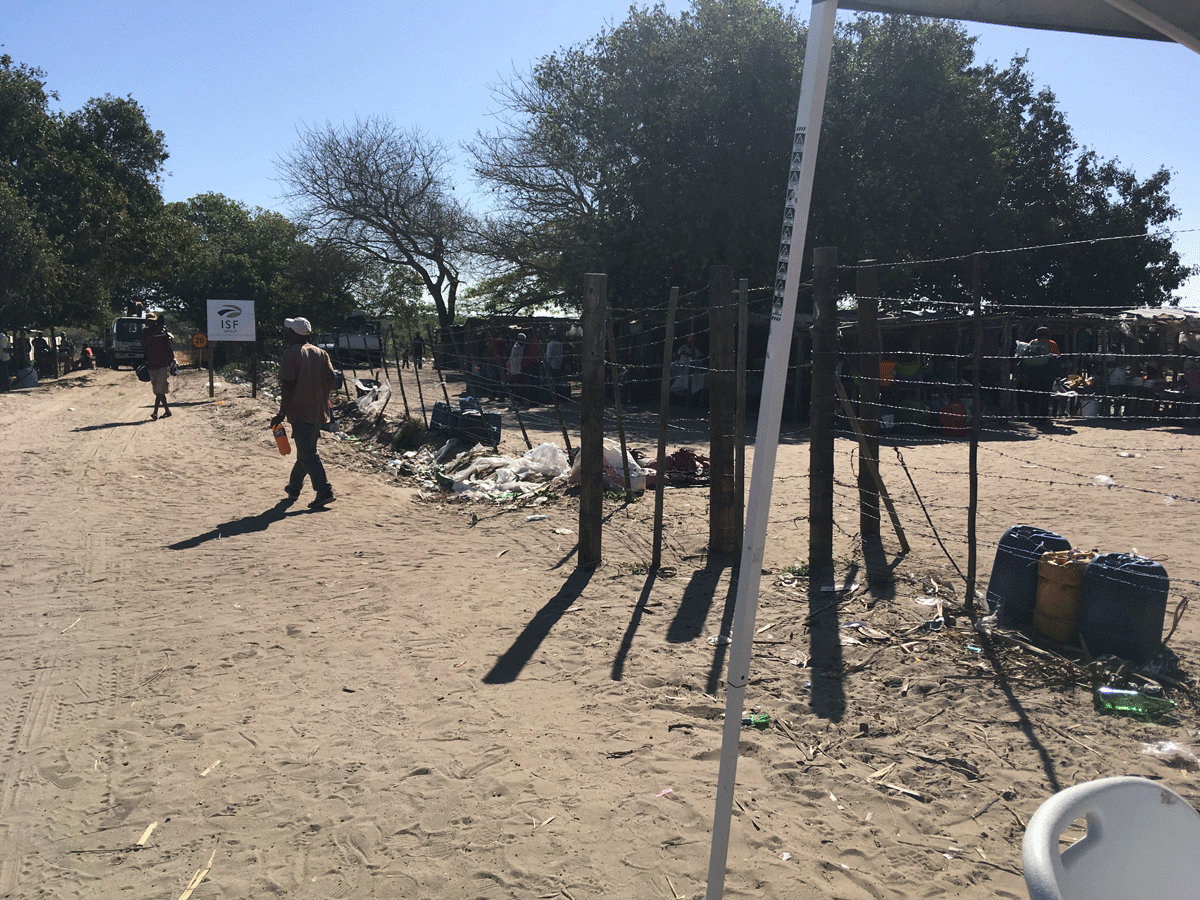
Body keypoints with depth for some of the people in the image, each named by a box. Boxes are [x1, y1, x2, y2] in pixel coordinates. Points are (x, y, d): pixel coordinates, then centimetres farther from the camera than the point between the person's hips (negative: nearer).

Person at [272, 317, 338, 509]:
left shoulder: (291, 354, -9)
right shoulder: (320, 353, 11)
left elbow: (287, 386, -14)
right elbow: (331, 379, 5)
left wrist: (282, 412, -8)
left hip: (300, 412, -7)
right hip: (318, 411, 7)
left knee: (307, 454, -7)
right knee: (306, 451, 18)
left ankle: (324, 491, -15)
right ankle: (294, 488, 32)